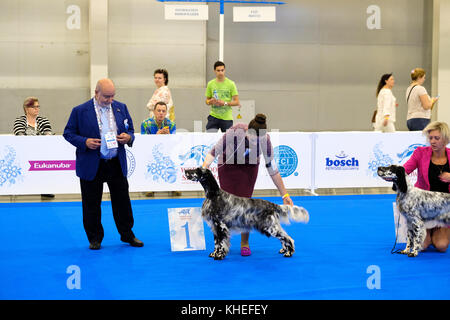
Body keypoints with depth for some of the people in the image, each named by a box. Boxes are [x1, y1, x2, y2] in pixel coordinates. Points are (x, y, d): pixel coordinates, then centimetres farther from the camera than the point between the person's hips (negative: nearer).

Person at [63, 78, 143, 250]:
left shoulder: (121, 108, 7)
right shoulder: (80, 111, -5)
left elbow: (130, 129, 17)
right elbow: (68, 133, -1)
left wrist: (129, 137, -7)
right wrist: (84, 142, -17)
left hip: (117, 164, 3)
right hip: (91, 166, -3)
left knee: (122, 201, 9)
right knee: (91, 204, 5)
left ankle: (127, 234, 24)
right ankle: (95, 238, 19)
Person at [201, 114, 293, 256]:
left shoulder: (265, 139, -30)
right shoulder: (234, 132, -37)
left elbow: (272, 168, -19)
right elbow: (214, 151, -28)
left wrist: (284, 194, -17)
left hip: (249, 167, 1)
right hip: (228, 164, -1)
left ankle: (245, 243, 5)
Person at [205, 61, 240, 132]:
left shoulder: (231, 84, -3)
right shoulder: (210, 84, 6)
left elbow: (237, 102, -3)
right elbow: (207, 101, 15)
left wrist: (225, 103, -18)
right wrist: (211, 101, -8)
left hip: (227, 118, -1)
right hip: (213, 116, 2)